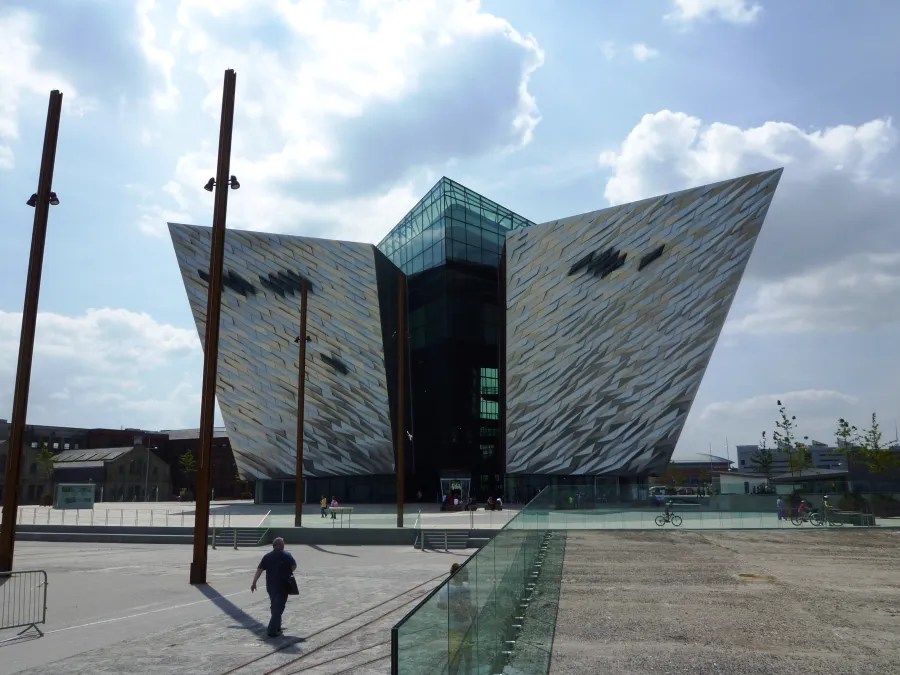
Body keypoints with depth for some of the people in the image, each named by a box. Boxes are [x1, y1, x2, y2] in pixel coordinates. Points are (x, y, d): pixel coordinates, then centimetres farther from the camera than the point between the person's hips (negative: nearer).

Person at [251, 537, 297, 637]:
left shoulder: (267, 556, 3)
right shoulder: (287, 555, -5)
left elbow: (259, 570, -2)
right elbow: (294, 566, -11)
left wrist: (254, 583, 0)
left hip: (270, 586, 4)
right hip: (283, 586, -4)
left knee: (274, 606, 20)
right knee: (279, 608, -1)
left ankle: (276, 627, 30)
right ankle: (272, 630, -9)